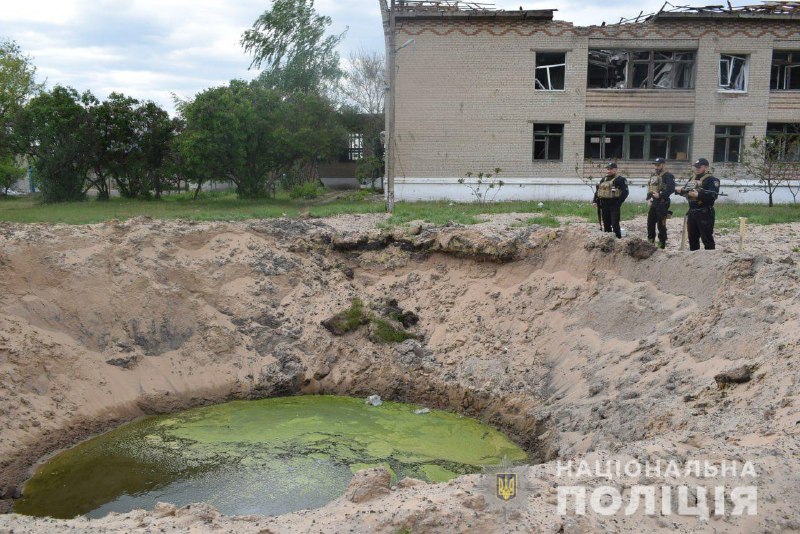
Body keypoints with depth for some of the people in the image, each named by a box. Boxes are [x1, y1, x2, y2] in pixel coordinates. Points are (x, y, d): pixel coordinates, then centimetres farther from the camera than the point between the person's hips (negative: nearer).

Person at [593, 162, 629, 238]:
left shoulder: (620, 179, -6)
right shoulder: (603, 180, 17)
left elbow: (625, 192, -13)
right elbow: (597, 191, 23)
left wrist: (618, 203, -17)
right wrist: (595, 201, 9)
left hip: (614, 205, -7)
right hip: (604, 205, 7)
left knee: (615, 224, -11)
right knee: (606, 225, 13)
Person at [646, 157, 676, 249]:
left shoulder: (668, 176, -9)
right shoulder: (653, 175, 16)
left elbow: (671, 189, -20)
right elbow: (649, 188, 23)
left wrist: (660, 195, -22)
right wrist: (648, 198, 11)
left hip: (662, 203, -8)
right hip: (653, 202, 8)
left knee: (661, 224, -5)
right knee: (650, 222, 12)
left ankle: (662, 244, 2)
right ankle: (650, 241, 23)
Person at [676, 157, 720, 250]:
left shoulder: (712, 180, -7)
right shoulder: (694, 180, 18)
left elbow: (713, 196, -21)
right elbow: (687, 192, 24)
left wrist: (698, 195, -27)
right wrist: (681, 190, 3)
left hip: (704, 214, -8)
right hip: (692, 213, 8)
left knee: (707, 239, -6)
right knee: (692, 238, 14)